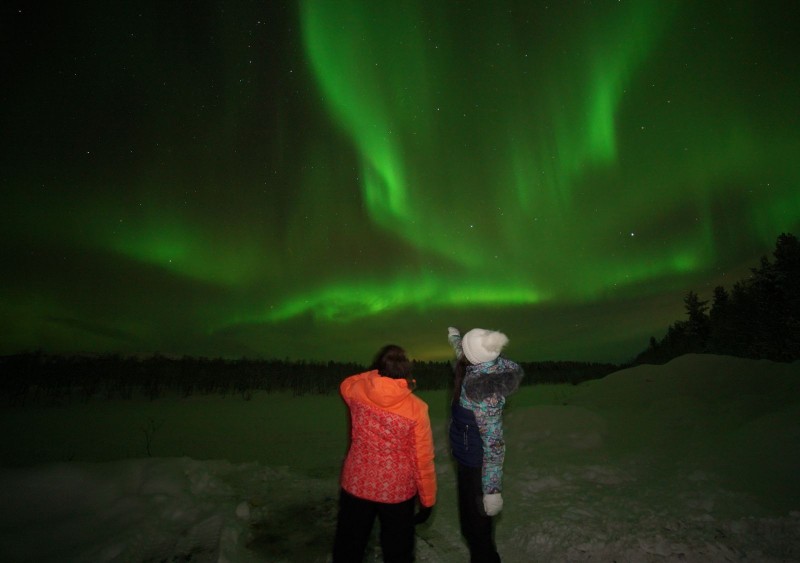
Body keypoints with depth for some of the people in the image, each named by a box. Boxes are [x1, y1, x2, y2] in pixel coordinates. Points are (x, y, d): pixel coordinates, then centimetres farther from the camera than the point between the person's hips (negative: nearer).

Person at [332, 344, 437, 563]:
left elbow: (345, 384, 13)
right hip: (398, 492, -2)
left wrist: (375, 375, 11)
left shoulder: (357, 391, -14)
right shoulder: (416, 408, -20)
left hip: (356, 485, 2)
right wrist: (427, 499, 0)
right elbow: (423, 459, -13)